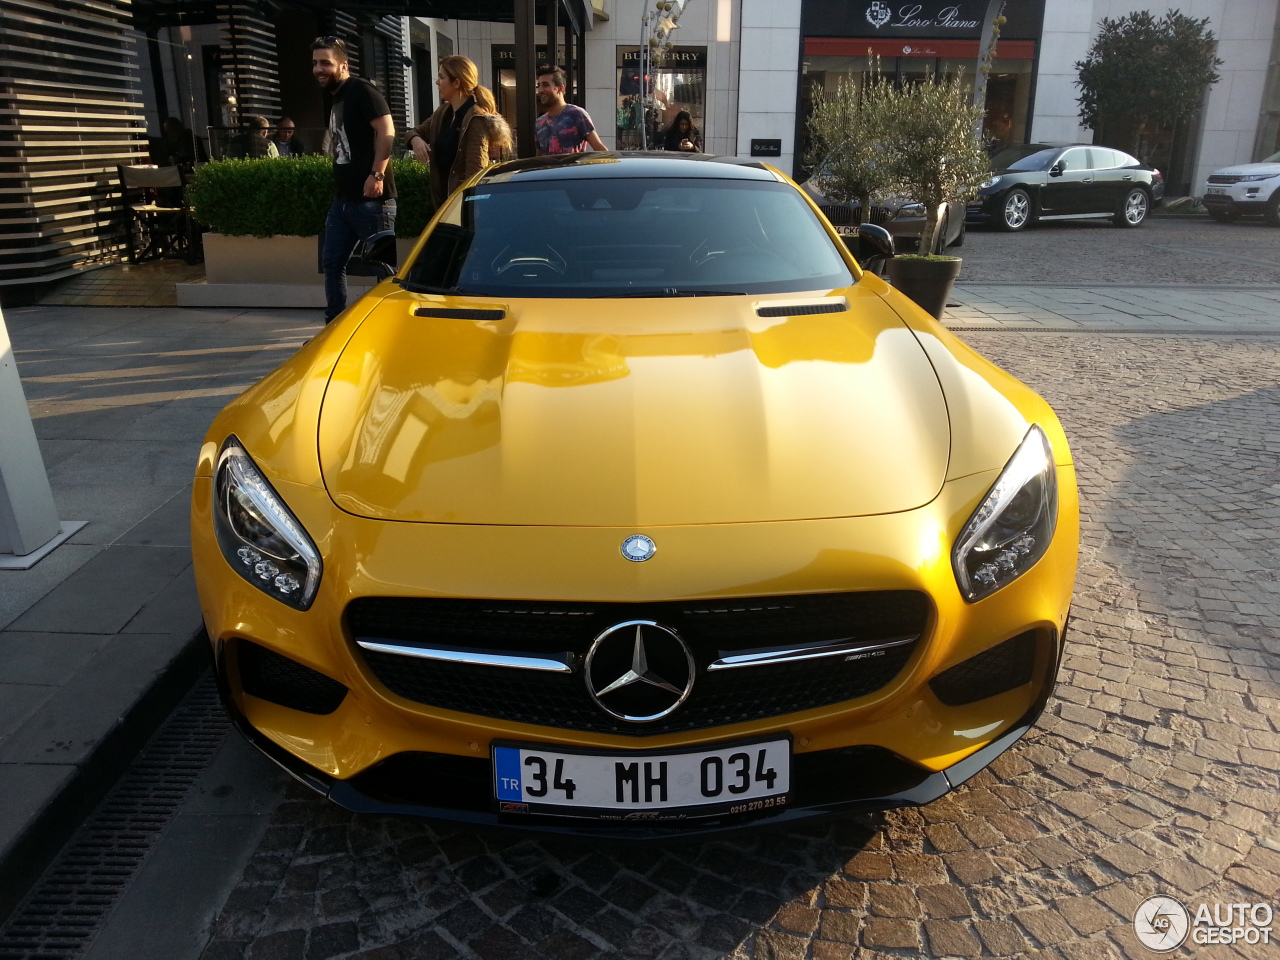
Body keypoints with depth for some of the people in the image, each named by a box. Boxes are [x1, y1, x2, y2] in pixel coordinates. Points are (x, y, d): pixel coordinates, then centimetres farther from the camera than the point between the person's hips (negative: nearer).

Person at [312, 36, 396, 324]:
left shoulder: (361, 90, -9)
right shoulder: (336, 98, 19)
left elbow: (387, 131, -20)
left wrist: (377, 174, -27)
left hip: (371, 198, -10)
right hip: (343, 198, 10)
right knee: (332, 262, 13)